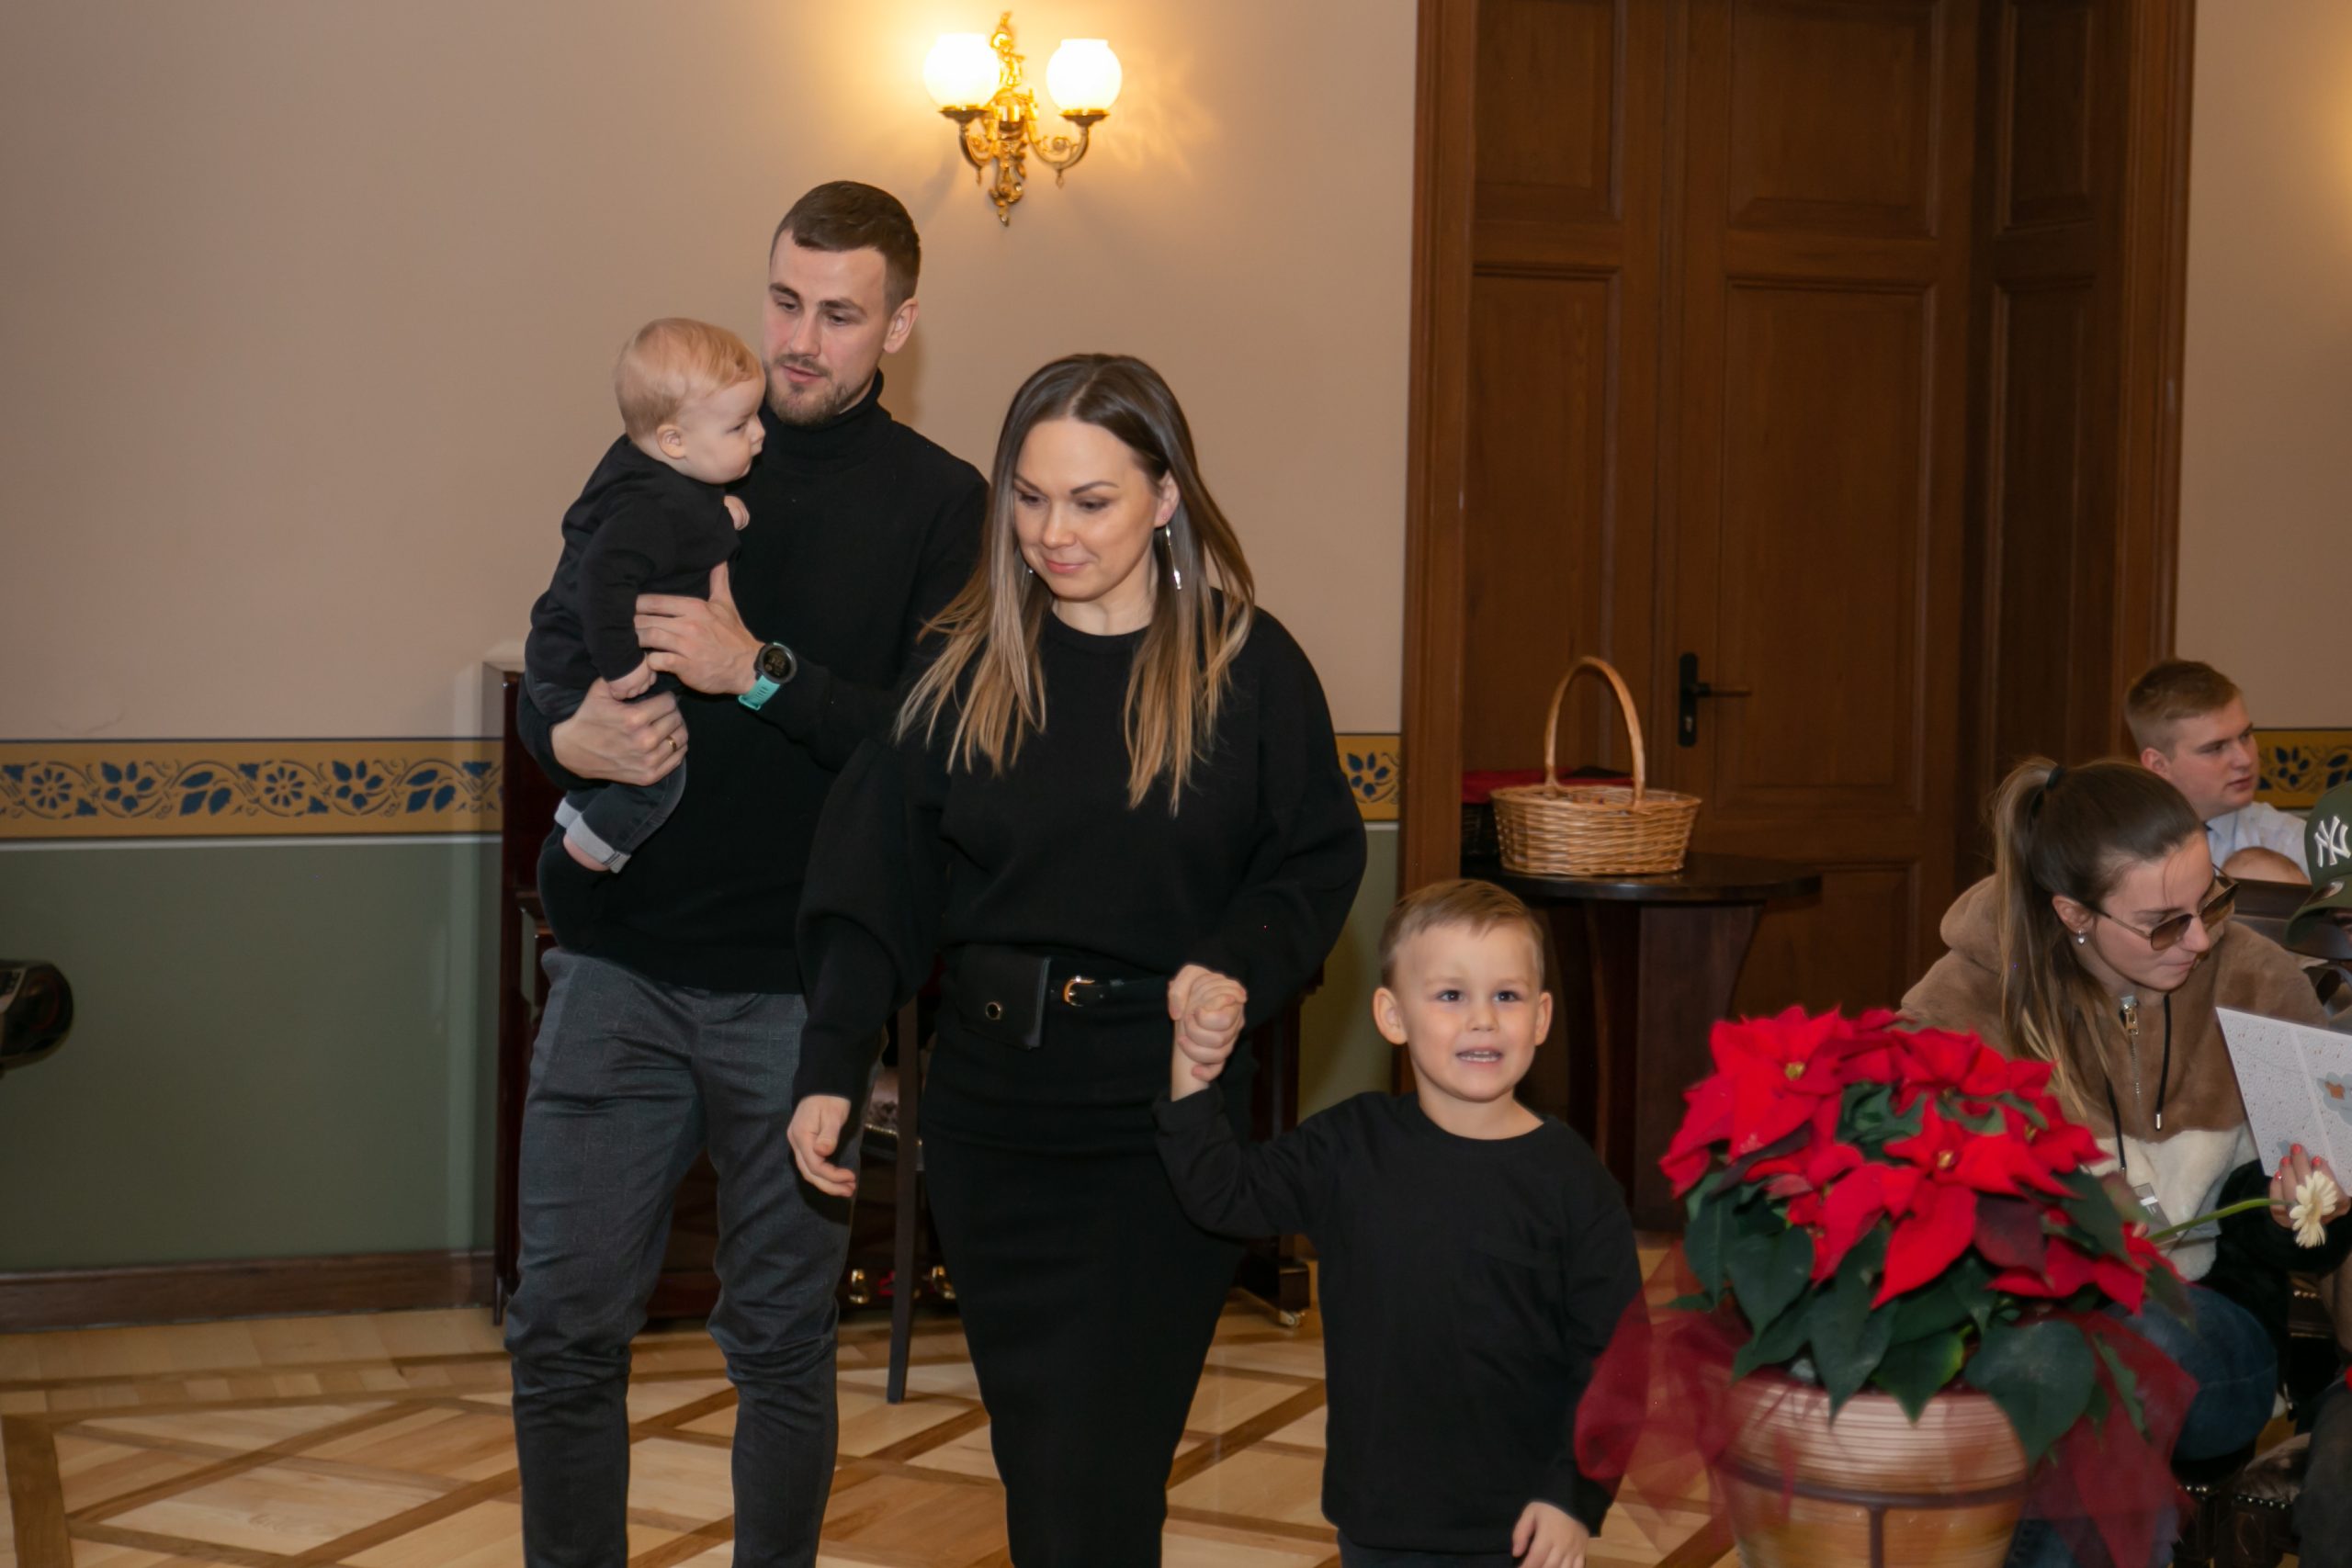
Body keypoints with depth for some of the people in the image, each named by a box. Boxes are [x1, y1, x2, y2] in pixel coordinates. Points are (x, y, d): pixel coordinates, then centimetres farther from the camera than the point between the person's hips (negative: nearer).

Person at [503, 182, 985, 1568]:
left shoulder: (939, 504, 0)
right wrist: (569, 737, -10)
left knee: (784, 1340, 9)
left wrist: (760, 671, -20)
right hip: (621, 963, 3)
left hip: (801, 984, -2)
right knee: (566, 1329, 4)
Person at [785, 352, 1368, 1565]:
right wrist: (831, 1069, -9)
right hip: (991, 1112, 3)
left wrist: (1242, 970, -20)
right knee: (1032, 1452, 13)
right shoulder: (960, 667, 2)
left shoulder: (1249, 666, -4)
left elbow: (1317, 863, -1)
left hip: (1162, 1116, -3)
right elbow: (877, 886, 0)